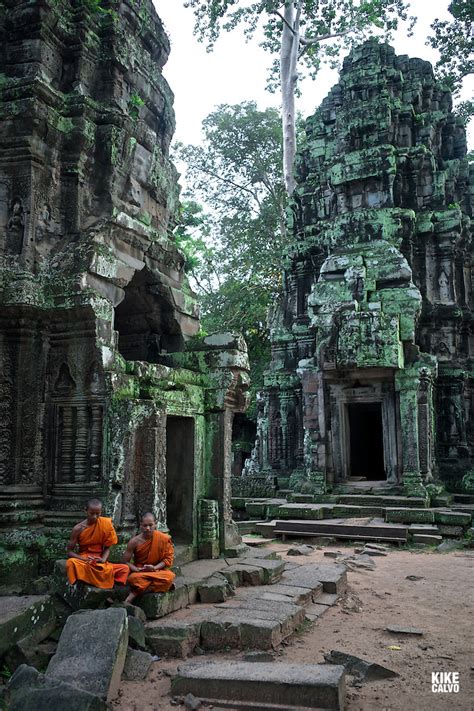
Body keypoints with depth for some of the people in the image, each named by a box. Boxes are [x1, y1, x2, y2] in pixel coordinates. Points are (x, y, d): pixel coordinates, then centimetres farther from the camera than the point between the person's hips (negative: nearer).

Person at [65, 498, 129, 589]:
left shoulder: (106, 524, -4)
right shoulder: (78, 528, -7)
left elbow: (107, 547, 2)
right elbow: (69, 552, -4)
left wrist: (103, 560, -20)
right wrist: (85, 559, -21)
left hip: (100, 563, 2)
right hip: (83, 561, -2)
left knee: (125, 569, -23)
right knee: (71, 563, -37)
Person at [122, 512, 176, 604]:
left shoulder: (164, 539, -7)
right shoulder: (134, 541, -7)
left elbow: (168, 558, -3)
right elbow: (125, 561, -3)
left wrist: (154, 568, -17)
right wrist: (137, 569, -19)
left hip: (158, 571, 2)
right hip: (140, 572, -2)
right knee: (133, 578, -38)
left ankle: (135, 593, -26)